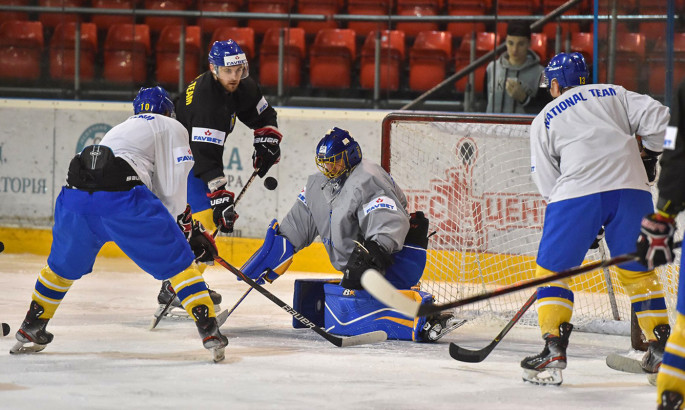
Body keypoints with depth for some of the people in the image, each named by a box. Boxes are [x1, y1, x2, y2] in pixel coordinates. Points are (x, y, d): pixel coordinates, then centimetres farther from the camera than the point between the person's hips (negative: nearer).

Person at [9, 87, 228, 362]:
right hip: (120, 193, -6)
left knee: (65, 264, 29)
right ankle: (210, 331, -4)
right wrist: (189, 230, 18)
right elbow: (173, 188, 8)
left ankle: (30, 331, 38)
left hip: (76, 192, 6)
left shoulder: (123, 128, 40)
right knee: (177, 260, 5)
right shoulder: (172, 128, 21)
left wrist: (189, 226, 45)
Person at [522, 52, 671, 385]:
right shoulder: (615, 95, 22)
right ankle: (661, 348, 11)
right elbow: (656, 116, 8)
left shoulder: (545, 118, 17)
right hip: (631, 189, 3)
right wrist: (649, 157, 22)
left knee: (553, 269, 6)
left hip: (578, 195, -3)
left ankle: (554, 350, -7)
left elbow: (546, 179, 12)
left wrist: (583, 227, 15)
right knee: (638, 270, 15)